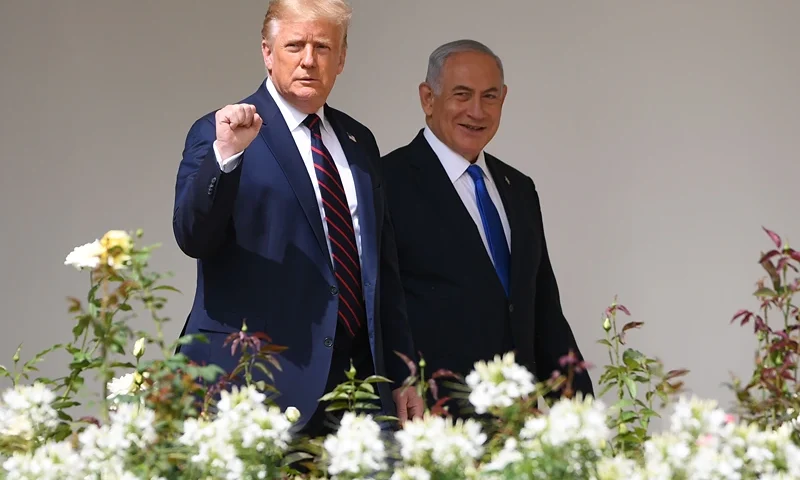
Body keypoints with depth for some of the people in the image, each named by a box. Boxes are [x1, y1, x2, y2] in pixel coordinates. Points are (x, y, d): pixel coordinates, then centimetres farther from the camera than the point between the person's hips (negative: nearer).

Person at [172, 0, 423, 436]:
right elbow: (192, 237, -16)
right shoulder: (217, 133, -1)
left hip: (358, 376, 5)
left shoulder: (359, 142, 17)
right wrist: (225, 154, -30)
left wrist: (402, 376, 16)